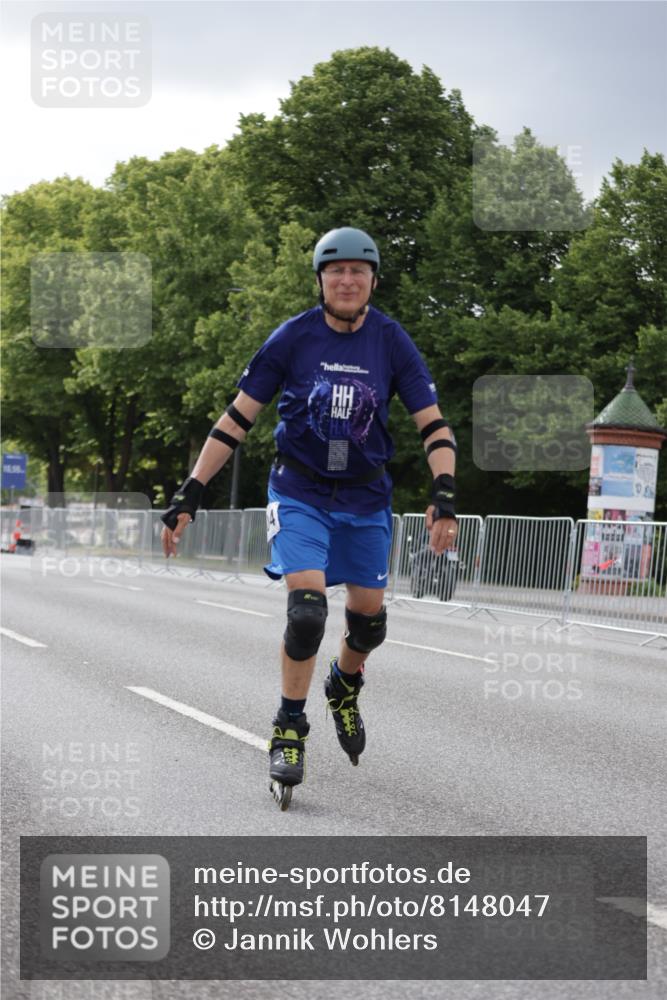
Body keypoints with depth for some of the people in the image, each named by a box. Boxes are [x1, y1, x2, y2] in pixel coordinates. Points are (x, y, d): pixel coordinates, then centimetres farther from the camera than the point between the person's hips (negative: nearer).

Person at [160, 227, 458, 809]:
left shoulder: (392, 342, -6)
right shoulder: (293, 338, -10)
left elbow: (433, 424, -6)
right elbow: (238, 419, -6)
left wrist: (444, 498, -22)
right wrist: (189, 497, -10)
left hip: (366, 497, 2)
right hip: (299, 492, -2)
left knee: (370, 619, 6)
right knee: (307, 608, -19)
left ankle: (344, 686, 40)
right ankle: (289, 730, -1)